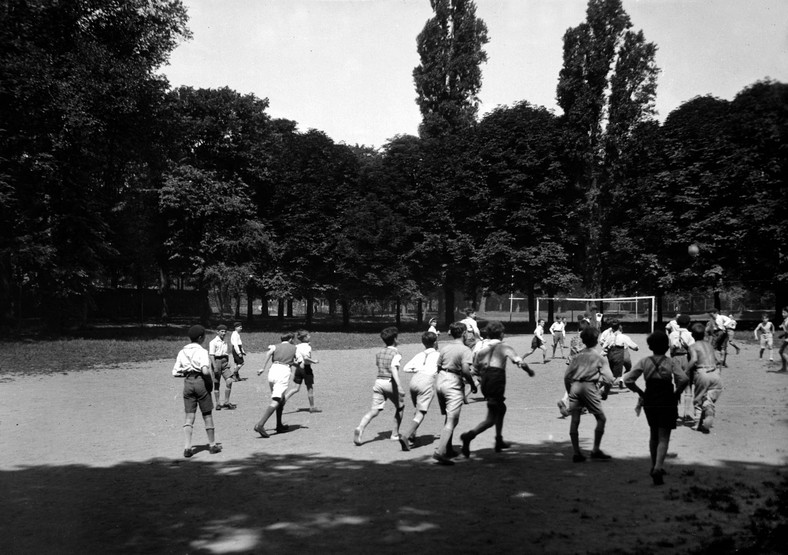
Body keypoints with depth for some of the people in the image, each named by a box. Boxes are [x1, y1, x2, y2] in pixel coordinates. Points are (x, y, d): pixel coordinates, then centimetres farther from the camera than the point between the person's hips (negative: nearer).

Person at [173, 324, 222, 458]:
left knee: (189, 417, 5)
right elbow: (205, 370, -22)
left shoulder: (182, 352, 7)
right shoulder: (202, 351, -9)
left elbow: (175, 372, 5)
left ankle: (187, 447, -3)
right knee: (207, 415, 9)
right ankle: (212, 445, 18)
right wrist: (211, 380, -6)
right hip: (201, 382, -4)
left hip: (187, 382, 4)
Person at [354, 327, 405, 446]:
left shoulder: (379, 353, 11)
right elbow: (394, 368, -24)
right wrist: (399, 385, -32)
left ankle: (360, 429, -24)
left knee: (374, 410, -1)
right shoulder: (396, 354, -9)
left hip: (378, 381, 5)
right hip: (390, 383, -5)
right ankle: (395, 433, 22)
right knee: (399, 407, 19)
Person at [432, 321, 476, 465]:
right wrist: (472, 385, -5)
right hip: (454, 385, -7)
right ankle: (440, 451, -18)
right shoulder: (465, 350, -10)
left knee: (447, 418, 20)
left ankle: (448, 449, 27)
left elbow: (438, 367, 12)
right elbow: (465, 371, -19)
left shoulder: (444, 347, 9)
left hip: (440, 381, 7)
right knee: (452, 421, -7)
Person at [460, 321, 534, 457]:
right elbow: (519, 362, -10)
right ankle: (470, 435, -26)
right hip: (497, 383, -7)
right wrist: (529, 371, 7)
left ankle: (499, 441, 33)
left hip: (485, 382, 7)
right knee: (491, 419, -4)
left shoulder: (482, 348, 11)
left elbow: (475, 366, 13)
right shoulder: (504, 348, -2)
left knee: (501, 408, 28)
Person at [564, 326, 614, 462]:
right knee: (601, 418, 9)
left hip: (575, 386, 4)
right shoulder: (599, 357, 4)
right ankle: (596, 450, 6)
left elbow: (567, 376, 11)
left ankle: (576, 453, 7)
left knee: (575, 420, 6)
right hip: (589, 386, -4)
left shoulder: (578, 356, 13)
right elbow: (608, 379, -3)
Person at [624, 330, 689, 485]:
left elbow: (628, 379, -9)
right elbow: (684, 379, -23)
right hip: (667, 403, -3)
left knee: (653, 435, 23)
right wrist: (677, 392, -7)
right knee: (663, 438, 1)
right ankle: (658, 468, -18)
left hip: (649, 402, 3)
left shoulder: (644, 362, -3)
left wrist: (640, 392, 2)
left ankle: (654, 466, 32)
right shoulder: (672, 362, -8)